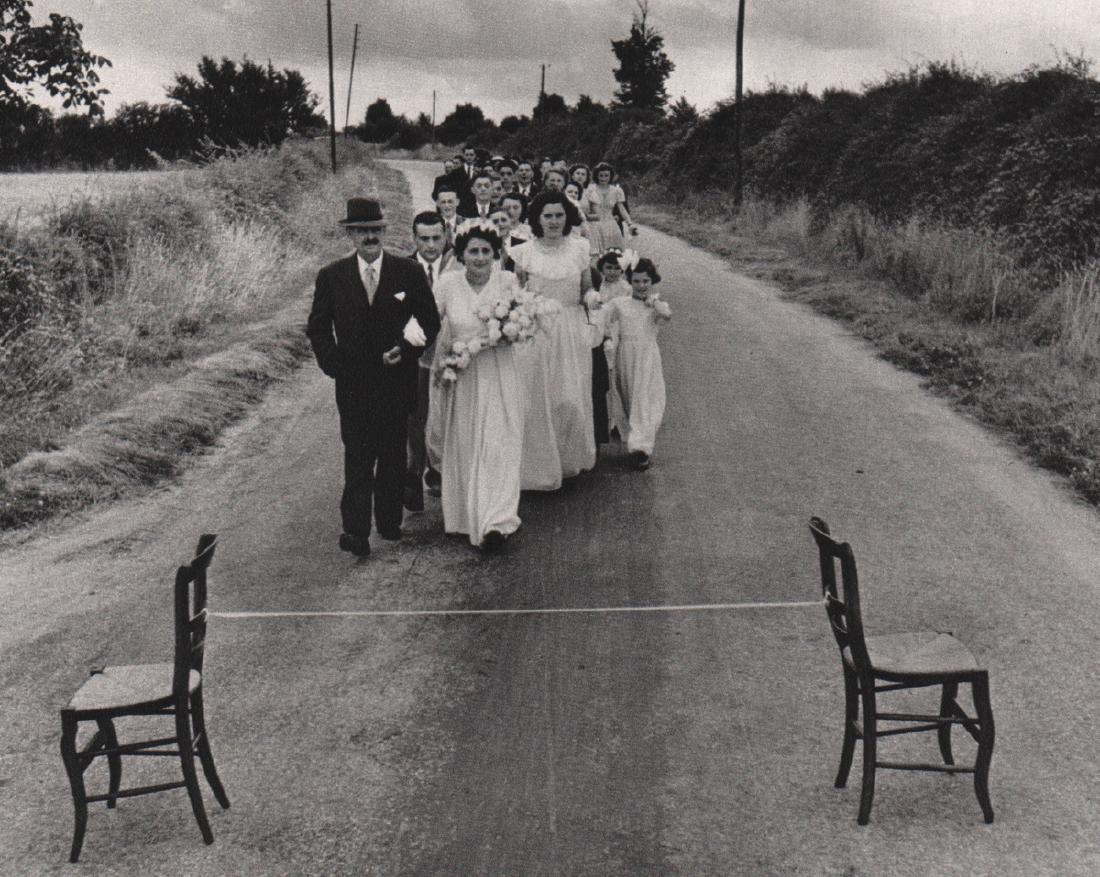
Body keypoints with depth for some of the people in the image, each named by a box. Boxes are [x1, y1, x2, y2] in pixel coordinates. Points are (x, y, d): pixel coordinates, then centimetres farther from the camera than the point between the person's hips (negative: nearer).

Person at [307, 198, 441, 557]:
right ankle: (356, 530, -3)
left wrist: (406, 350, -10)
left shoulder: (409, 272, 0)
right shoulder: (331, 277, 1)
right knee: (358, 458, -4)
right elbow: (317, 328, 7)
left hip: (397, 378, 1)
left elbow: (431, 321, 4)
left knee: (393, 455, 12)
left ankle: (389, 520, 26)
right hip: (353, 383, -1)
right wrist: (334, 365, -5)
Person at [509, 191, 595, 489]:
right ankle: (541, 466, 18)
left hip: (572, 333, 1)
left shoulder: (579, 248, 3)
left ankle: (569, 460, 23)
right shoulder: (524, 252, -2)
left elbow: (587, 290, 13)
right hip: (534, 333, -1)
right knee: (537, 401, 2)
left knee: (572, 400, -1)